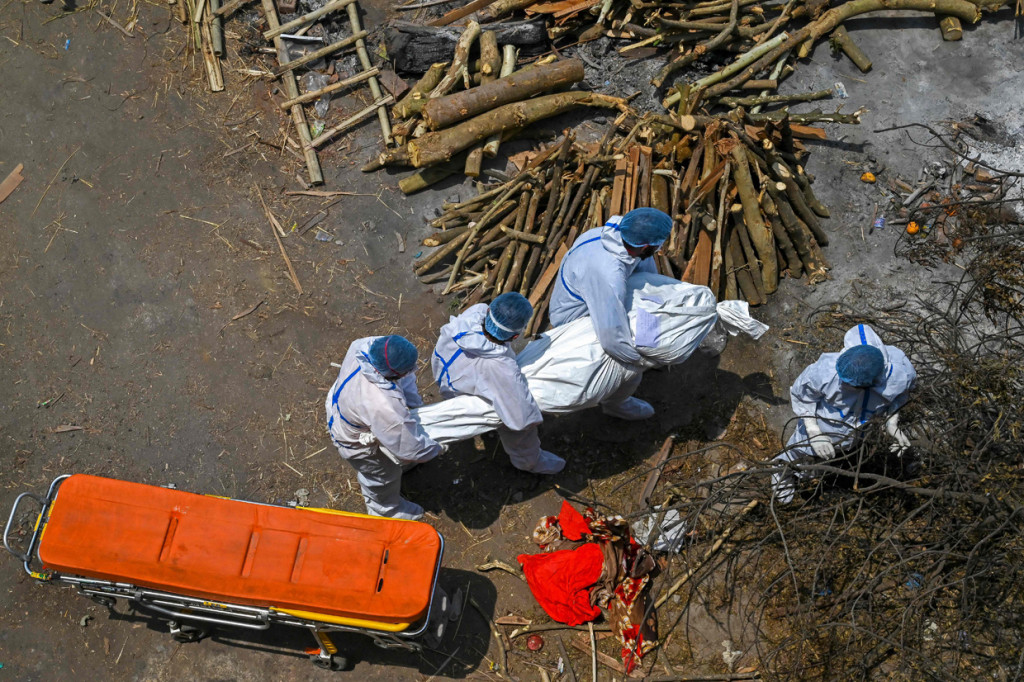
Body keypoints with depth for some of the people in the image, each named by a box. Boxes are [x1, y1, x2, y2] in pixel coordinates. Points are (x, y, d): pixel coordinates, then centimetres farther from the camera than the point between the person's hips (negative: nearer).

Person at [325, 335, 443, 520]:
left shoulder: (368, 345, -33)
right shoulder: (383, 407, -50)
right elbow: (412, 448, -36)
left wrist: (416, 405, -8)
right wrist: (438, 446, -17)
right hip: (356, 443, -7)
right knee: (383, 477, 24)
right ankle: (387, 510, 56)